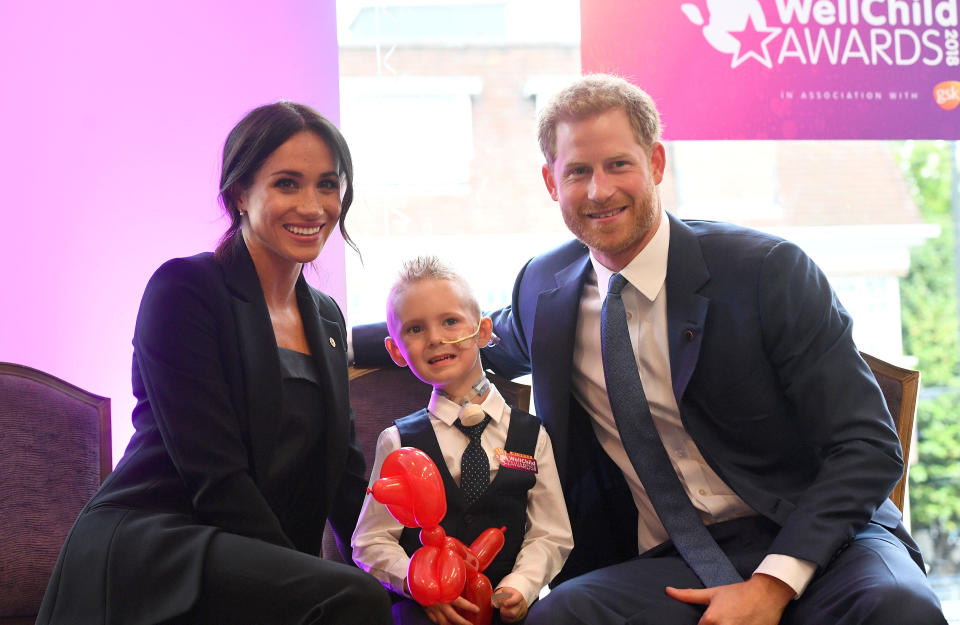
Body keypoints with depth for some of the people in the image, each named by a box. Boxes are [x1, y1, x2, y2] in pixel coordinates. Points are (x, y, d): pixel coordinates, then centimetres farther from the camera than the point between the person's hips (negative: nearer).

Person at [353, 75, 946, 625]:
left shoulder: (770, 270, -7)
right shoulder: (543, 288, 8)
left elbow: (868, 448, -9)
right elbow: (492, 344, 33)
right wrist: (345, 340, 22)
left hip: (812, 543, -2)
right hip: (671, 570, 3)